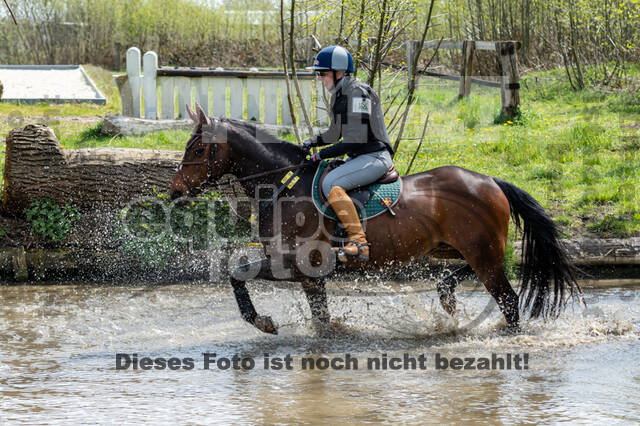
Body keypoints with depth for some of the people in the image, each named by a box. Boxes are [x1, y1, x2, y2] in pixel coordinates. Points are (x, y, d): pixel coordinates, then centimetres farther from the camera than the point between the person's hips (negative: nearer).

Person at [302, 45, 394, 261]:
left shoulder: (358, 93, -17)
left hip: (375, 157, -11)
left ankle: (359, 241, -33)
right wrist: (312, 142, 8)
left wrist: (323, 154, -19)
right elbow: (335, 133, 26)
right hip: (358, 158, 11)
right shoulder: (338, 95, 14)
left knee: (331, 184, -28)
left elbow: (356, 139, -23)